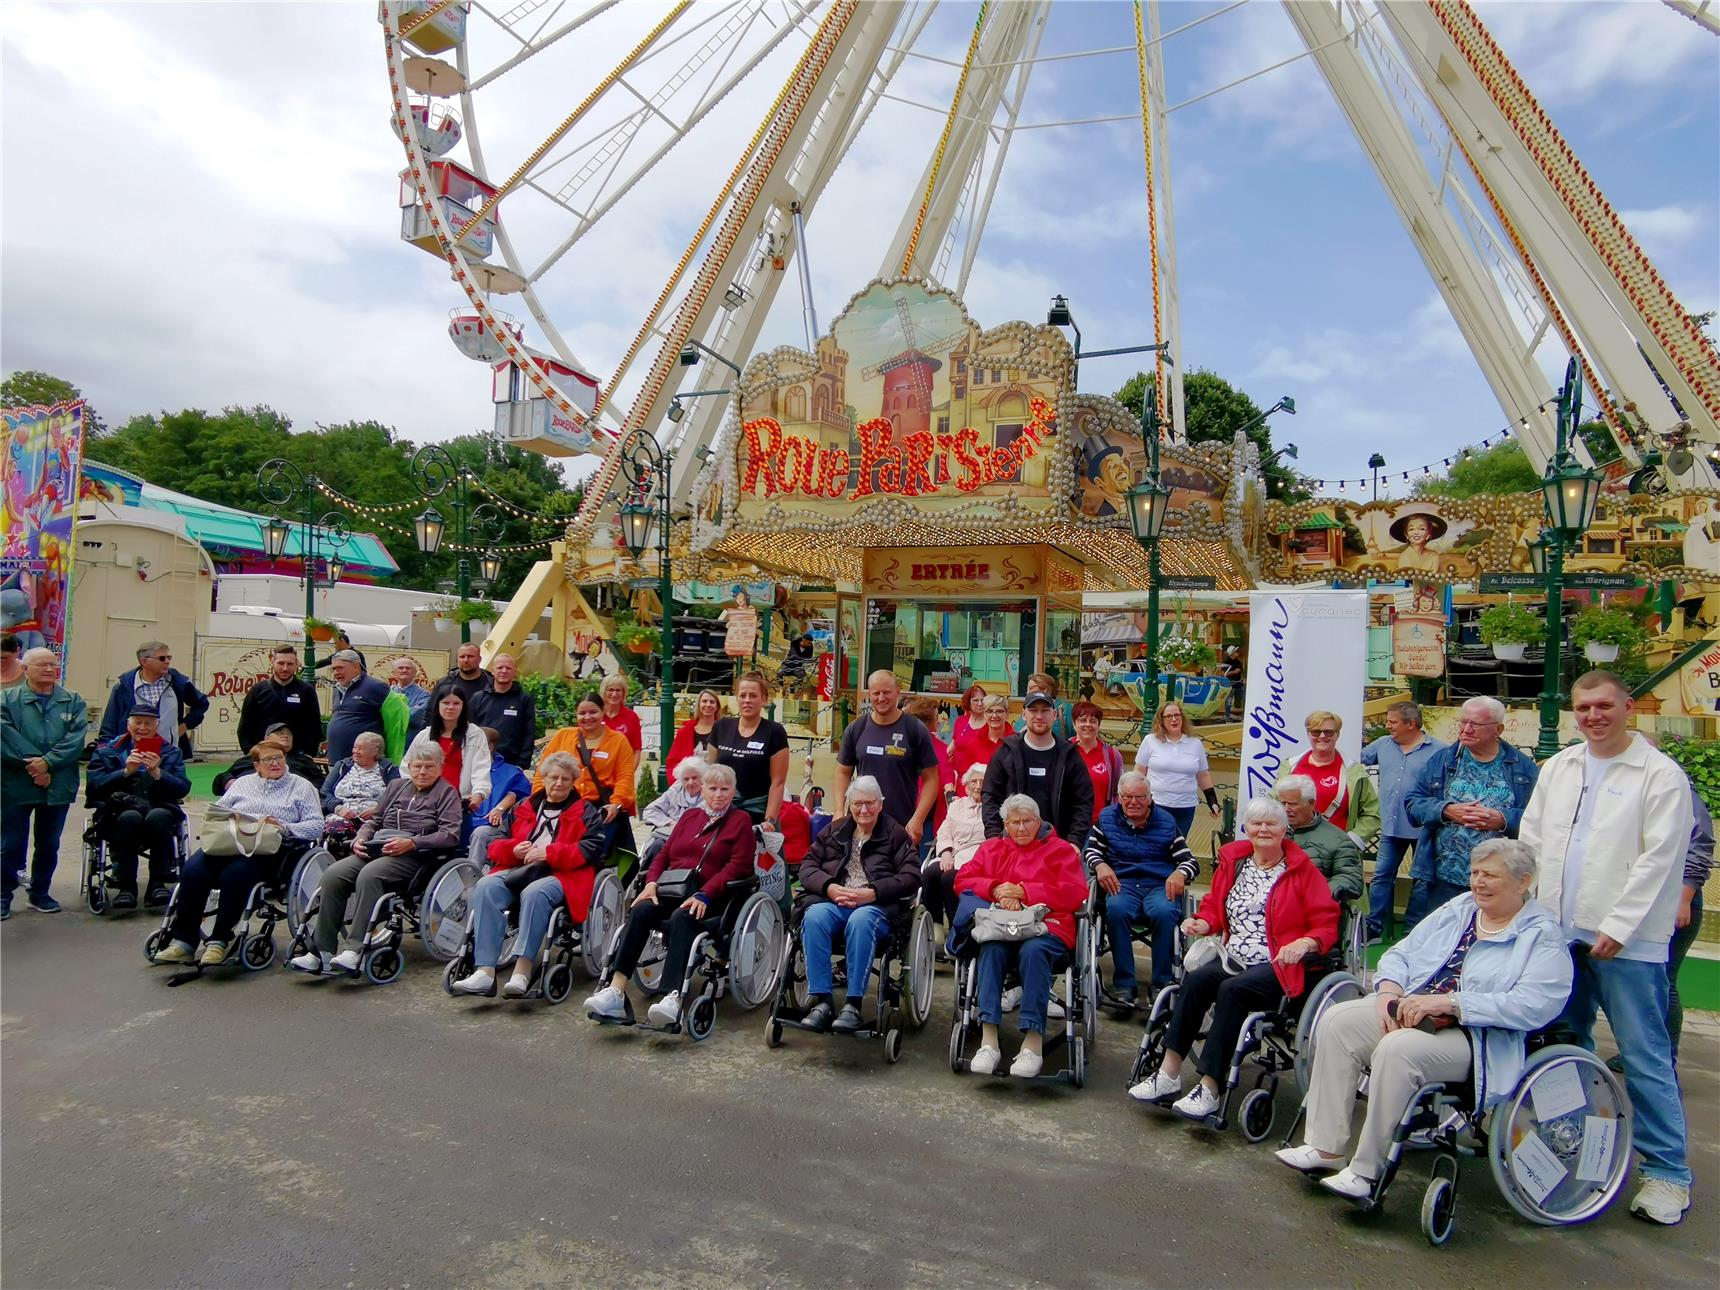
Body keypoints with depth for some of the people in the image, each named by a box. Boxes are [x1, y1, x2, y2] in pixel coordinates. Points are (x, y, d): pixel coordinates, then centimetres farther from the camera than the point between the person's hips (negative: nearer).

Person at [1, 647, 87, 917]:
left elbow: (76, 740, -6)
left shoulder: (74, 702, 5)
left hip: (58, 786, 2)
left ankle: (40, 893, 25)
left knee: (49, 844, 12)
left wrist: (47, 763, -17)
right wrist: (32, 765, -17)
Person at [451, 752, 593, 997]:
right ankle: (485, 971, -36)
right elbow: (497, 844, 20)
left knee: (535, 893, -38)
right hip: (519, 870, 4)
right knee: (485, 886, -27)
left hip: (562, 875, -4)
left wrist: (549, 853, -15)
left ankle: (522, 970, -40)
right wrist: (513, 850, -3)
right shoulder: (525, 807, 24)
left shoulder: (584, 811, 11)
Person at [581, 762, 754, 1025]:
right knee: (641, 911, -25)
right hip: (672, 890, 5)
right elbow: (664, 854, 19)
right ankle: (614, 992, -35)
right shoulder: (689, 817, 26)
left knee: (681, 917, -35)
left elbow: (738, 866, -3)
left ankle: (674, 999, -49)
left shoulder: (740, 820, 9)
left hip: (711, 897, -4)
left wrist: (704, 895, -17)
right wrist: (652, 882, -2)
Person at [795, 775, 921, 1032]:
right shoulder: (834, 831, 22)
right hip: (831, 900, 3)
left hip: (877, 906, -2)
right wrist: (829, 887, -7)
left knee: (861, 920, -38)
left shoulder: (896, 834, 13)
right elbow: (807, 866, 14)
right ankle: (820, 999, -30)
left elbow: (911, 877, 0)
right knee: (814, 916, -32)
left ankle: (854, 1004, -33)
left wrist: (872, 893, -14)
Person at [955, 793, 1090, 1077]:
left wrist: (1023, 892, -6)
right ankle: (988, 1040, -39)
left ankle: (1033, 1043, -36)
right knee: (992, 948, -33)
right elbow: (963, 880, 14)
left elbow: (1075, 894, 2)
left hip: (1047, 927, -2)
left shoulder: (1060, 850, 16)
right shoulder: (991, 848, 25)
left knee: (1033, 950, -36)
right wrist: (997, 890, -6)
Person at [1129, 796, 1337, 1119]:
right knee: (1195, 980, -25)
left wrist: (1304, 943, -22)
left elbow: (1326, 925, -1)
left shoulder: (1302, 869, 2)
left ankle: (1210, 1089, -28)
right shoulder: (1232, 861, 15)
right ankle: (1168, 1074, -25)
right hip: (1232, 959, 4)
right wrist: (1202, 923, -1)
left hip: (1278, 966, -4)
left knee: (1232, 990, -31)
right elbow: (1215, 906, 22)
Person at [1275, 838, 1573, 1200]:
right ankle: (1325, 1148, -12)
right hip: (1410, 1013, 7)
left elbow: (1533, 1006, -18)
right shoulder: (1457, 909, 16)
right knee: (1337, 1020, -16)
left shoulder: (1543, 936, -2)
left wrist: (1447, 1002, -23)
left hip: (1475, 1038, -7)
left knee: (1397, 1048, -33)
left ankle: (1366, 1172, -20)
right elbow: (1400, 954, 17)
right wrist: (1389, 991, -5)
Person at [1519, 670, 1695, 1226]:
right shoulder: (1558, 767, 11)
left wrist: (1617, 928, -14)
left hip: (1626, 941, -5)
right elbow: (1532, 839, 14)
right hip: (1558, 932, 6)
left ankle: (1667, 1170, 11)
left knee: (1644, 1056, -1)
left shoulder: (1660, 774, -6)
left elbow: (1658, 859, -11)